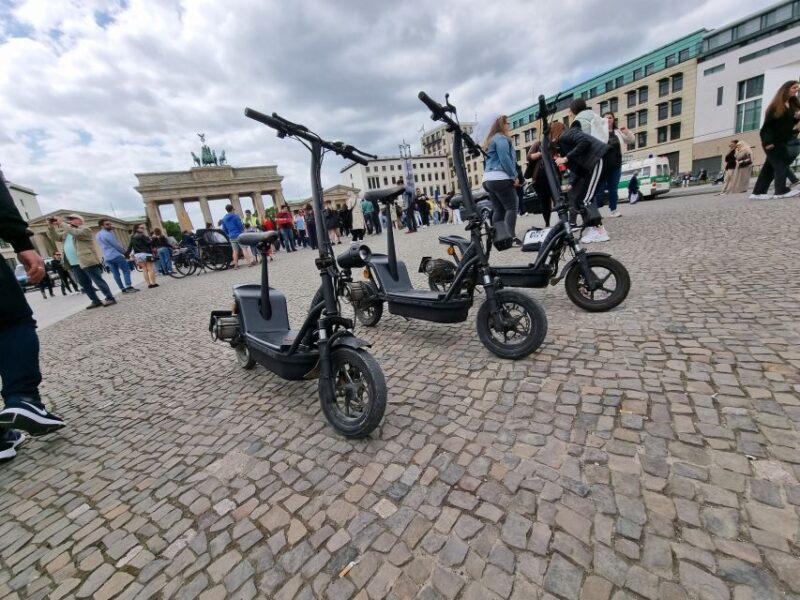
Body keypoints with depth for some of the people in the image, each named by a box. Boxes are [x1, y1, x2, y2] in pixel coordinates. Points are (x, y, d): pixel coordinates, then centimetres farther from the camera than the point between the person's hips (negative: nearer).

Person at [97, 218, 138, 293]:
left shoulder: (98, 235, 17)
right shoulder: (107, 234, -13)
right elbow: (116, 245, -11)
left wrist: (111, 230, 17)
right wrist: (125, 252, 3)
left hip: (107, 257, 9)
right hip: (116, 255, -9)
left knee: (115, 273, 6)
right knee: (126, 270, -6)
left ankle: (123, 289, 6)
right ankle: (128, 287, -15)